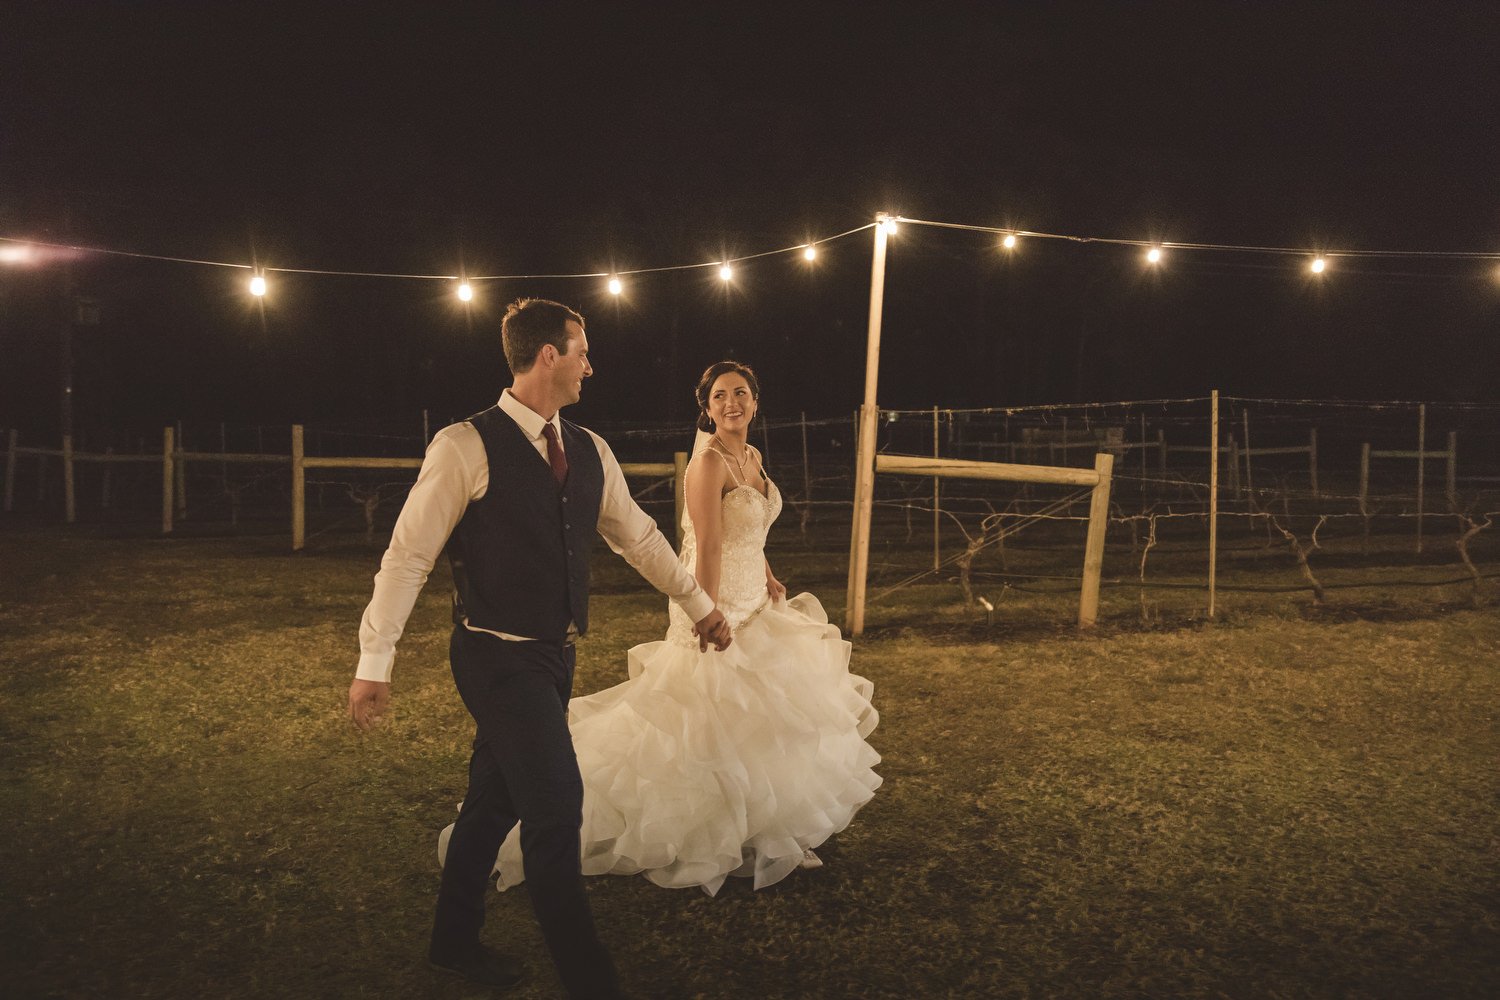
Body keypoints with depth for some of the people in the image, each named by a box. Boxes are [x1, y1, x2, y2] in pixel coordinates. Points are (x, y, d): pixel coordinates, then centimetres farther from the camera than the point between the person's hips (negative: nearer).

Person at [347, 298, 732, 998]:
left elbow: (638, 536, 18)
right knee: (556, 806, -5)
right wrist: (374, 663, -11)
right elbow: (407, 555, -11)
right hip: (497, 658, -7)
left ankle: (455, 941, 38)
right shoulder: (466, 446, -13)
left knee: (496, 802, 18)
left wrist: (699, 605, 23)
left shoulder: (590, 452, 7)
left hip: (555, 654, 7)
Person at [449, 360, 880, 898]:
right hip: (719, 606, -9)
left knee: (755, 721, 18)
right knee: (717, 723, 0)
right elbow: (709, 549, -24)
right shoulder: (709, 460, -19)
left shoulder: (751, 456, 8)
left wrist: (769, 579, 11)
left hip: (754, 605, 9)